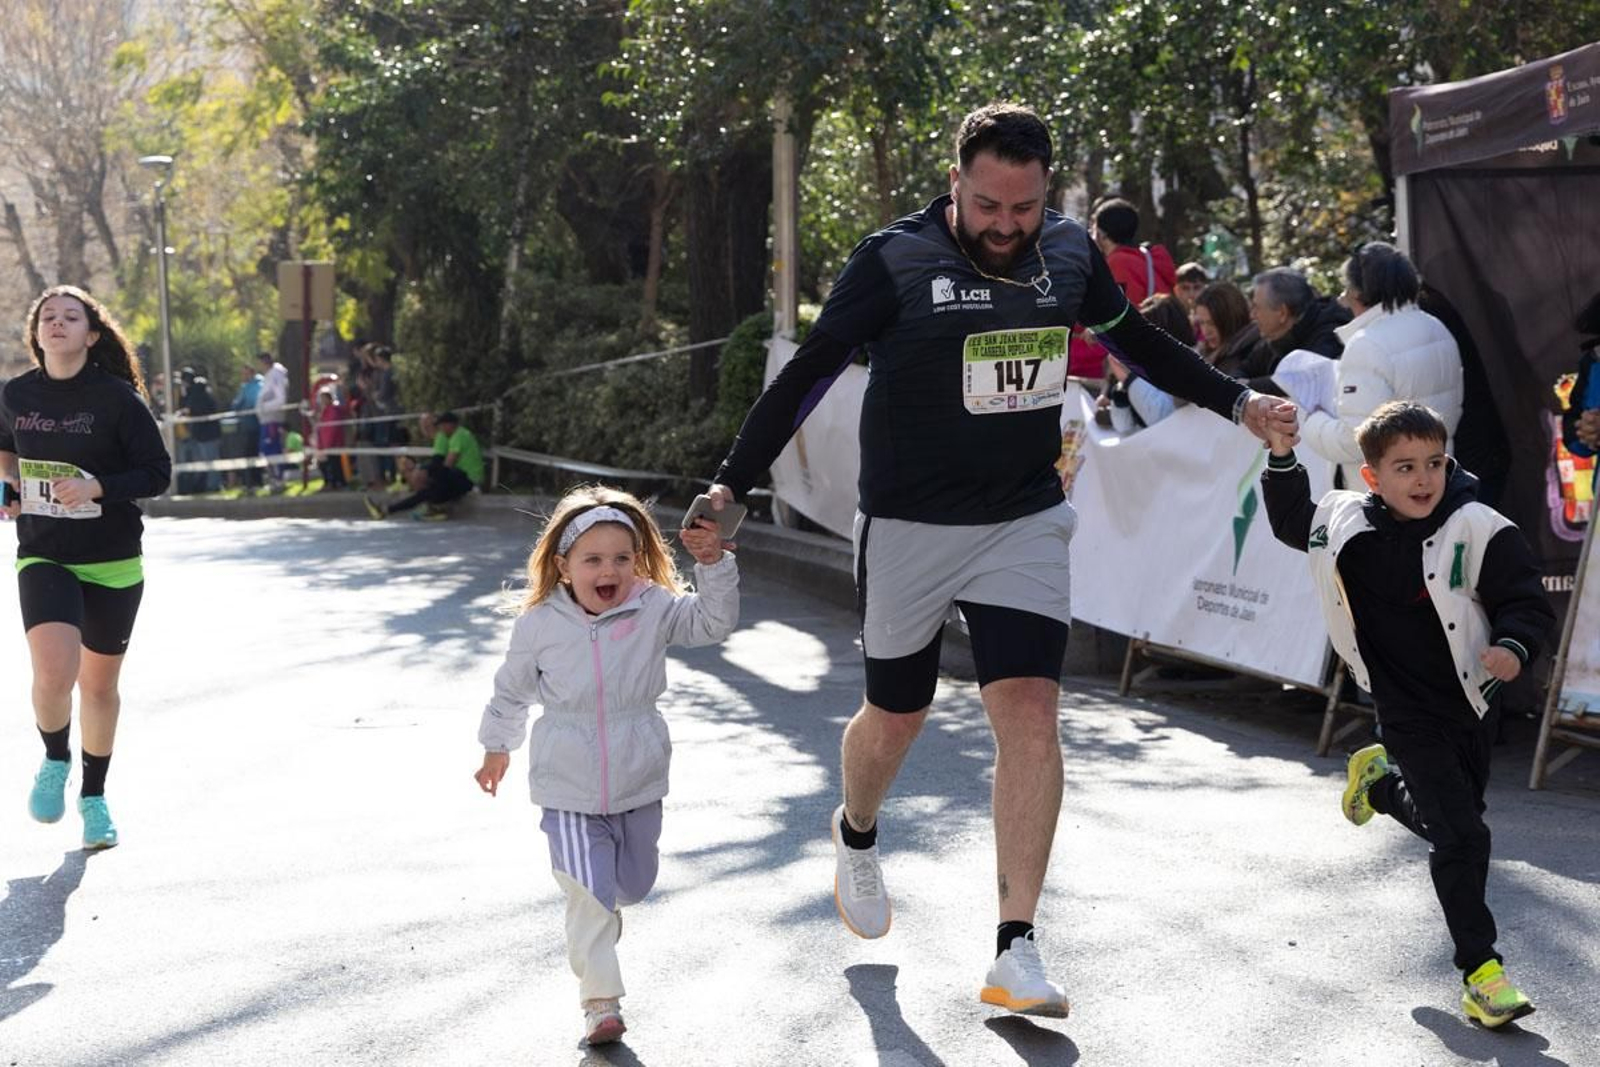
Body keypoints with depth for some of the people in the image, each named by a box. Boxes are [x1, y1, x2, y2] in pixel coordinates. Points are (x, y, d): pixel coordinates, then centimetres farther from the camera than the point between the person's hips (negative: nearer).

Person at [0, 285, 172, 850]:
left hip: (113, 563, -1)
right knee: (54, 673, -21)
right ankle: (55, 761, 11)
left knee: (99, 684, 10)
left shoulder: (118, 398, -8)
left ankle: (93, 797, 32)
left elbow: (158, 473, -7)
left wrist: (97, 487, -21)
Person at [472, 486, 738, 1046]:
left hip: (638, 784, 2)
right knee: (587, 895, -8)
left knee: (633, 884, 18)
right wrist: (497, 747, 18)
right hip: (568, 791, -2)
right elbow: (512, 690, 7)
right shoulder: (540, 623, -8)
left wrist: (714, 564, -32)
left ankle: (608, 905, 54)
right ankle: (601, 1001, 1)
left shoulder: (654, 610, -8)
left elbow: (712, 622, -19)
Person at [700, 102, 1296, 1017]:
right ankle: (858, 838, 47)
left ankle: (1016, 952, -5)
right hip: (910, 528, -2)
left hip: (1026, 522, 2)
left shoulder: (1071, 252, -1)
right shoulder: (896, 261, -14)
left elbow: (1138, 341, 16)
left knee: (1030, 712, -11)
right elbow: (811, 371, -11)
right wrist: (734, 484, -16)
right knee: (895, 718, 12)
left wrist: (1237, 402, 16)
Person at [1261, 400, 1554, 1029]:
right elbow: (1291, 523, 10)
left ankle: (1381, 782, 51)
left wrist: (1513, 647, -31)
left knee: (1447, 819, 21)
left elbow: (1527, 601, -11)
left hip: (1473, 700, 2)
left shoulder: (1479, 531, -15)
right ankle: (1479, 969, 1)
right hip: (1408, 713, -1)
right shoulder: (1346, 522, -7)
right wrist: (1282, 457, -5)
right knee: (1461, 836, -9)